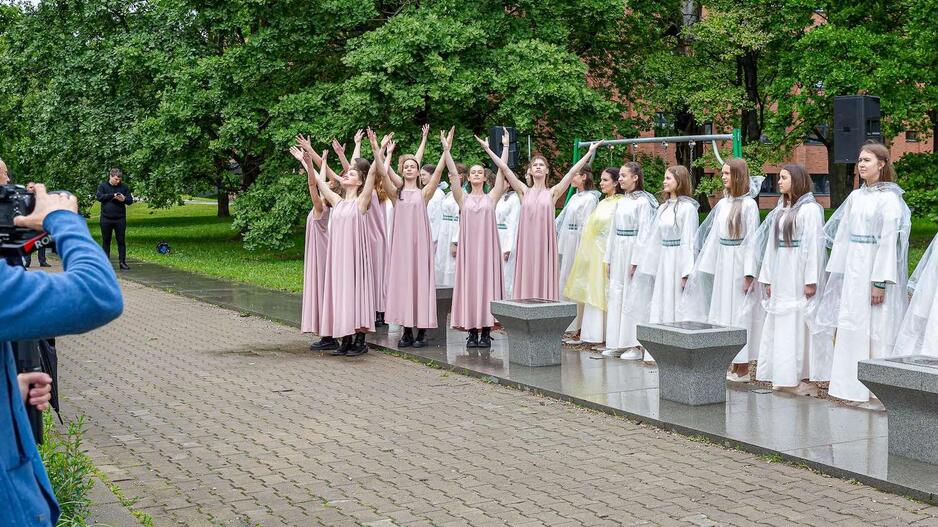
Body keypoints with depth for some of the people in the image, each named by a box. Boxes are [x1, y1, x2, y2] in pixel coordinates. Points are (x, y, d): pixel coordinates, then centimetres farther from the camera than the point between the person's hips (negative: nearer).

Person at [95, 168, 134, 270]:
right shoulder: (103, 186, 4)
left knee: (121, 241, 1)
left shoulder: (124, 187, 7)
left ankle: (122, 262, 4)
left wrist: (124, 199, -14)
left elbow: (130, 200, 8)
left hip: (120, 219, 1)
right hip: (106, 219, -1)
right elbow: (99, 196, -11)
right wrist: (113, 196, -17)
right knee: (106, 241, 6)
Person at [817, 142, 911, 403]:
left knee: (877, 328, -3)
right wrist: (838, 272, 10)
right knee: (851, 325, 8)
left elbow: (889, 241, -14)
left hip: (876, 267, -7)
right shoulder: (855, 197, 11)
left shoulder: (889, 198, -10)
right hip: (854, 269, 7)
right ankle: (853, 385, 16)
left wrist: (880, 282, -18)